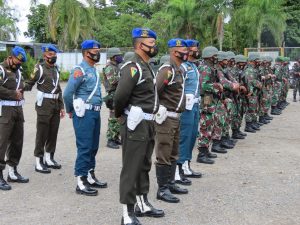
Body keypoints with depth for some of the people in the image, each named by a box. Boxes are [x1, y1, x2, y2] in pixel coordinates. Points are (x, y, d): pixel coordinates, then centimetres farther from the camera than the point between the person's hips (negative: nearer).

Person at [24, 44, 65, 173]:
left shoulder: (56, 69, 14)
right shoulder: (39, 68, -6)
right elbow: (29, 84, -10)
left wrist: (61, 106, 16)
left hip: (56, 105, 7)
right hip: (44, 105, -7)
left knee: (53, 133, 11)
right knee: (42, 134, -3)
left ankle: (49, 158, 23)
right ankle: (39, 162, 4)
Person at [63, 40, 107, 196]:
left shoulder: (94, 70, 15)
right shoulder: (80, 71, -12)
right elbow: (67, 93, -14)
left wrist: (97, 107, 11)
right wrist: (70, 111, -2)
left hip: (95, 112, 9)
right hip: (84, 113, -9)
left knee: (93, 146, 14)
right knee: (84, 147, -6)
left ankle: (90, 176, 25)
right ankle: (81, 182, -1)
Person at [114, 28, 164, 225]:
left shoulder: (147, 66, 14)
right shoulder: (133, 67, -17)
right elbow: (121, 95, -25)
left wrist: (150, 118, 9)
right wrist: (119, 115, -8)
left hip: (148, 123, 10)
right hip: (136, 124, -10)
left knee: (144, 165, 18)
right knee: (131, 168, -3)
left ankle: (142, 204, 32)